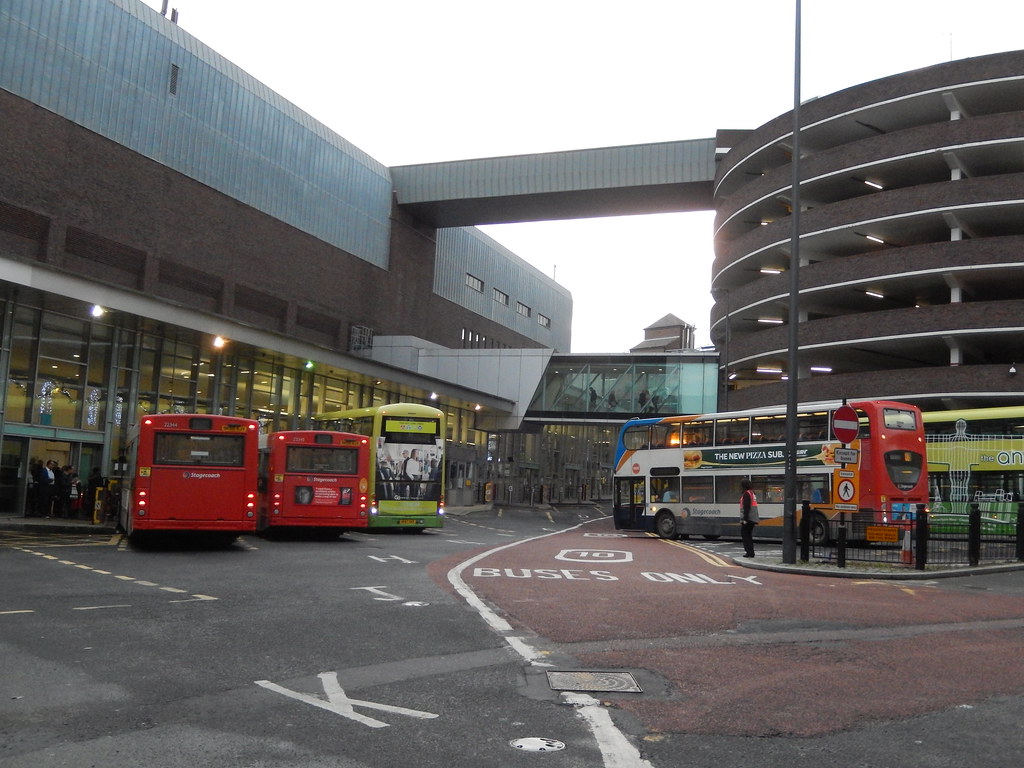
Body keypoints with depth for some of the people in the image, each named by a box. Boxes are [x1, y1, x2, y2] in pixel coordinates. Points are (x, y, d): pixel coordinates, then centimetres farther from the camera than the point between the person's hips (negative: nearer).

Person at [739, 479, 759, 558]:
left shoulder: (746, 494, -13)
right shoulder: (753, 493, 17)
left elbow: (746, 507, -20)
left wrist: (745, 519, -22)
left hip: (748, 518, -9)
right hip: (753, 518, 9)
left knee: (744, 534, -3)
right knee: (748, 535, 15)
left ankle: (749, 552, -8)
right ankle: (750, 552, 16)